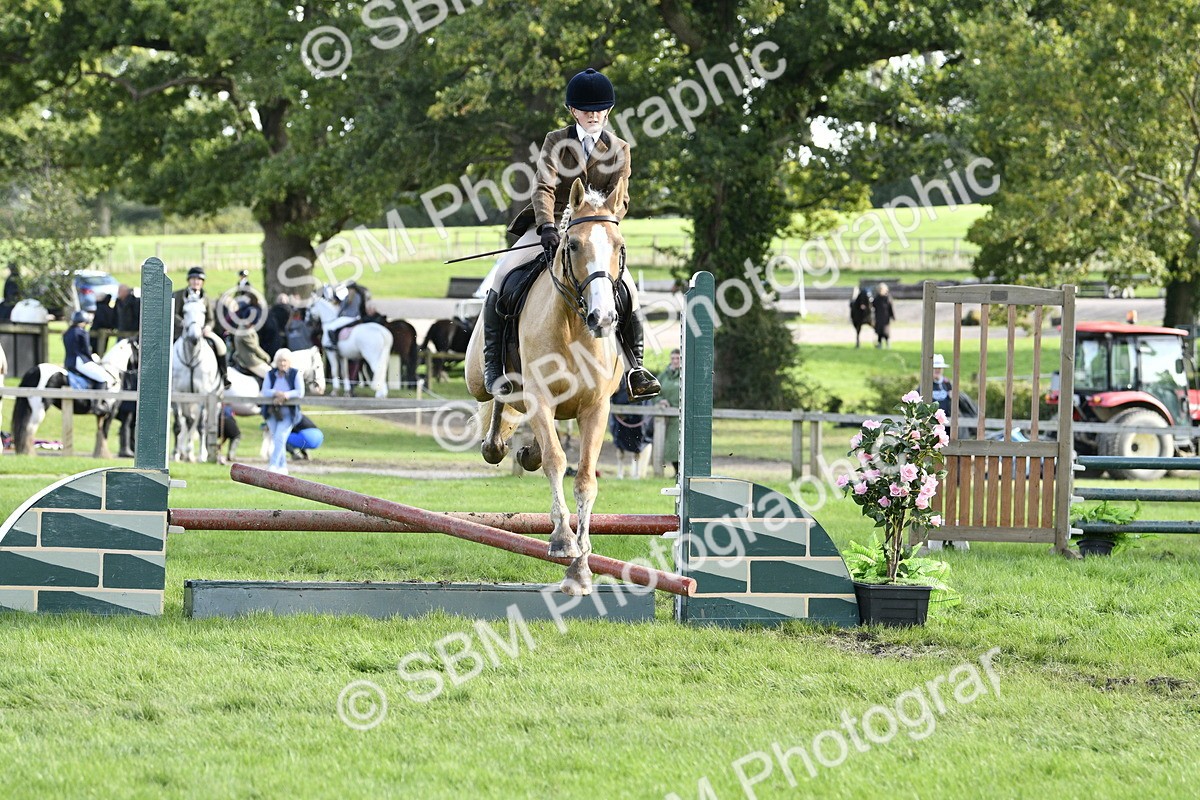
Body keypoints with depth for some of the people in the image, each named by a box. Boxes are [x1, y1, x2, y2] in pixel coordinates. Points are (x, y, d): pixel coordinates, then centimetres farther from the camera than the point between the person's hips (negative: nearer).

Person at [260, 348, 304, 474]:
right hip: (272, 411, 3)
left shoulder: (295, 374, -2)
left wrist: (285, 395, -23)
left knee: (280, 438, -18)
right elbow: (265, 392, -6)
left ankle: (273, 465, -21)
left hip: (288, 412, -3)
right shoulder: (270, 375, 4)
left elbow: (300, 392, -10)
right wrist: (277, 393, -24)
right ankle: (283, 467, 17)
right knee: (276, 439, 6)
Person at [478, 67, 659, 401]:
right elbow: (544, 188, -12)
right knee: (501, 278, -22)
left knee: (626, 287, -18)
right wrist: (548, 227, -31)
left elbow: (620, 201, 0)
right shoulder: (556, 141, 1)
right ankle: (493, 363, -18)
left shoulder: (619, 150, 5)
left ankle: (635, 365, -5)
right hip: (549, 227, -1)